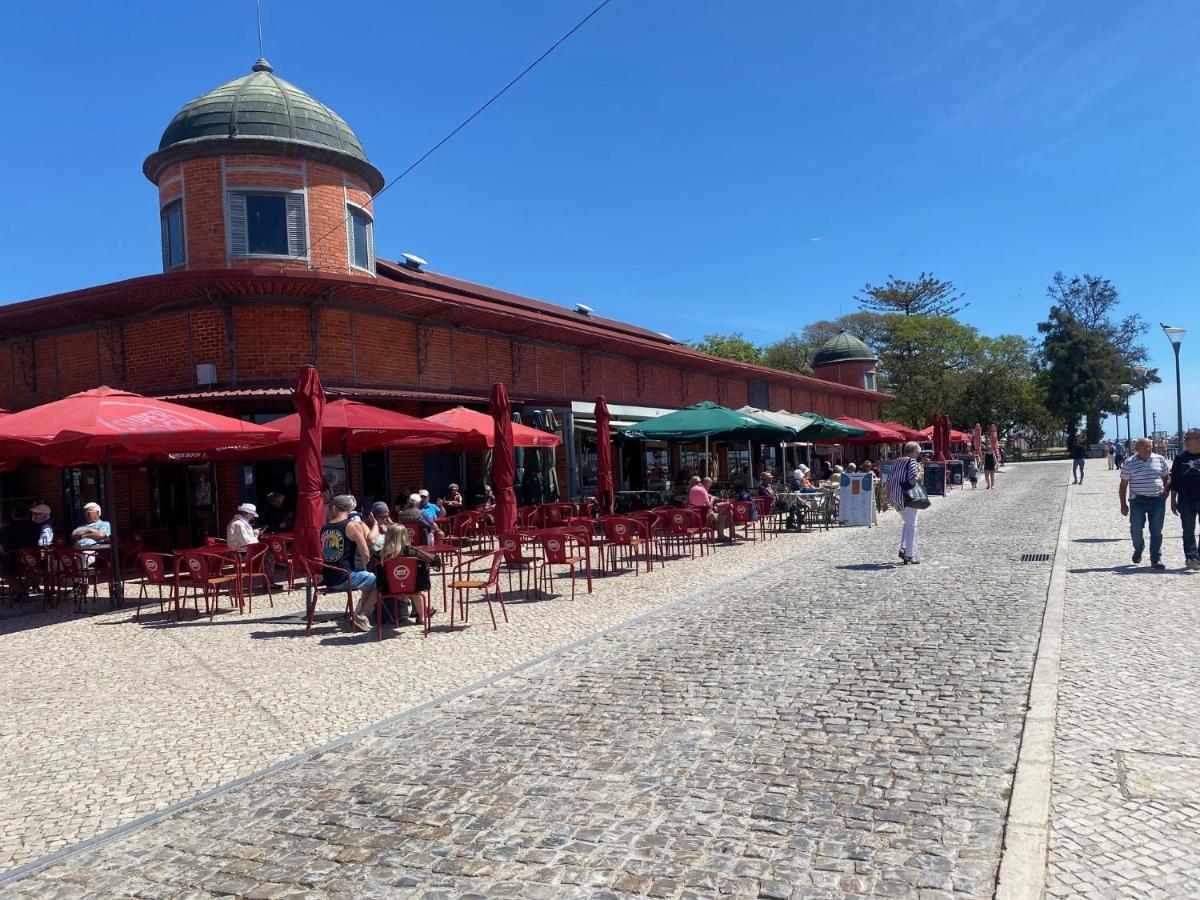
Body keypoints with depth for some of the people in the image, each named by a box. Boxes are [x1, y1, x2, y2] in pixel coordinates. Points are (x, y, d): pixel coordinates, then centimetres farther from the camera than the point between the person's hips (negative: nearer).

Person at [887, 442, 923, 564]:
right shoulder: (912, 462, -9)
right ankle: (909, 554, 1)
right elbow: (912, 481, -20)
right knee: (911, 524, 2)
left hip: (895, 498, 7)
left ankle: (903, 548, 14)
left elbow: (889, 482, 13)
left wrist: (888, 499, 18)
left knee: (907, 522, 23)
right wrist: (919, 473, -2)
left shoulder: (895, 463, 13)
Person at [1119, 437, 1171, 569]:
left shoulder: (1160, 459, 6)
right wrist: (1123, 504, -1)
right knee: (1136, 529, -7)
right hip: (1138, 501, -2)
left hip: (1157, 500, 2)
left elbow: (1167, 478, 16)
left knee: (1156, 531, 2)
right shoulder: (1129, 463, -1)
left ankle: (1156, 559, 9)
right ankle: (1138, 550, 23)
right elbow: (1123, 485, 2)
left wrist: (1166, 492, -1)